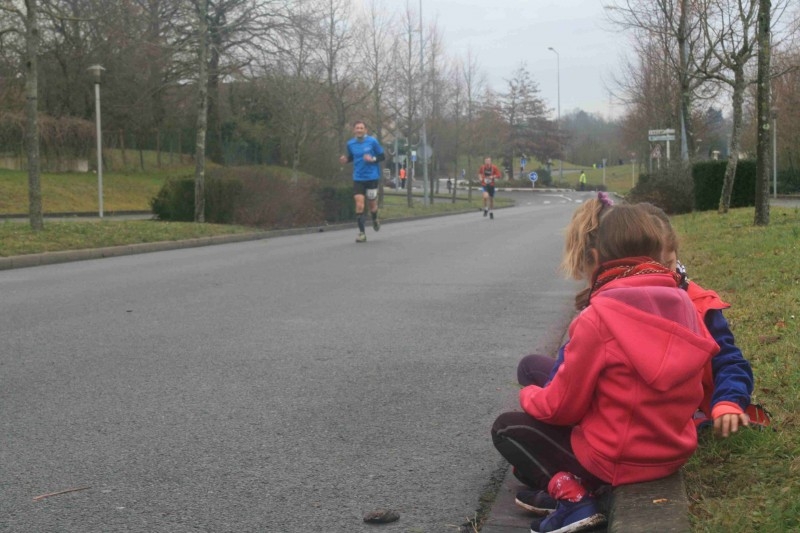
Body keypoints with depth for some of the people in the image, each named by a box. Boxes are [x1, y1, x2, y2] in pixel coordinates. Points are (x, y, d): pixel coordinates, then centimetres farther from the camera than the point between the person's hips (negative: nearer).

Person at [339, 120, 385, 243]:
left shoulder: (372, 141, -7)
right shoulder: (350, 144, 2)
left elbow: (382, 156, -1)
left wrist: (373, 159, -20)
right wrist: (345, 160, -4)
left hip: (372, 177, -2)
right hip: (358, 178, 2)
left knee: (372, 204, 9)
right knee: (359, 205, -10)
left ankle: (375, 220, 44)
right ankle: (361, 232, -4)